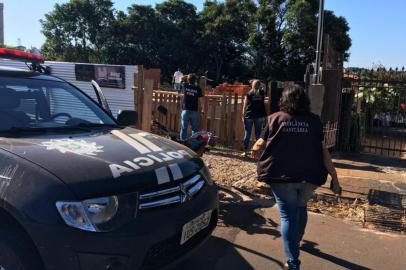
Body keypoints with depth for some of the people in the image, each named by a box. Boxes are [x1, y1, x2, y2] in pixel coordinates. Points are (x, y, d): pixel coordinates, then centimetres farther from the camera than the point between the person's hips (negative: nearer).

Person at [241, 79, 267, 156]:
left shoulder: (249, 94, -2)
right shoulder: (262, 93, 4)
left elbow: (245, 106, -3)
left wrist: (243, 115, 3)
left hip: (249, 116, -2)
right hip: (260, 116, 2)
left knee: (247, 134, 4)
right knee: (258, 134, 7)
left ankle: (245, 151, 5)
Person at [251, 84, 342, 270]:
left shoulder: (275, 118, 1)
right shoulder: (314, 120, 3)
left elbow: (261, 144, 7)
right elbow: (323, 151, 0)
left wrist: (254, 150, 31)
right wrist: (334, 179, 4)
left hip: (282, 176, -3)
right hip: (310, 177, 3)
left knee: (288, 215, 5)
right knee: (301, 207, 26)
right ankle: (296, 240, 50)